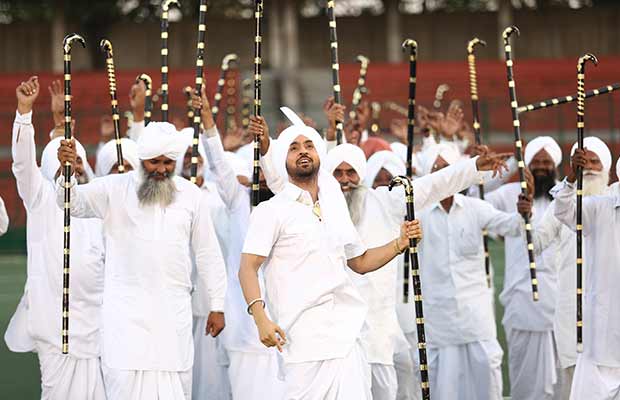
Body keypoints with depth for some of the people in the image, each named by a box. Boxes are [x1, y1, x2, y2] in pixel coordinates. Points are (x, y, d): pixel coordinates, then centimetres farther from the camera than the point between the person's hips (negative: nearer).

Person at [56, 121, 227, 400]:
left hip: (174, 311, 2)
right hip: (127, 310, -2)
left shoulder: (191, 195, 7)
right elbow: (75, 203, -12)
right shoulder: (115, 189, 1)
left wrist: (217, 306, 10)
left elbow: (208, 254, 12)